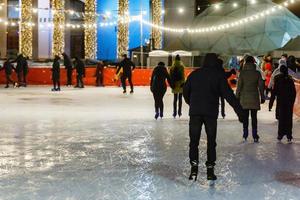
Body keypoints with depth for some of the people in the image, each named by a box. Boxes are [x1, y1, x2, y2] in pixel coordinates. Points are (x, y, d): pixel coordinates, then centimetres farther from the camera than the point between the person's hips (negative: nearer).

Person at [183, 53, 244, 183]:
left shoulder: (194, 74, 9)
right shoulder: (218, 75, 0)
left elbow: (185, 92, 16)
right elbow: (229, 95, -6)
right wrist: (240, 111, -6)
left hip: (195, 112, 2)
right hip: (211, 113, -1)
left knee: (194, 141, 6)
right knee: (211, 142, 9)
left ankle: (194, 167, -6)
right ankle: (210, 170, 9)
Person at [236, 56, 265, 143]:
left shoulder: (242, 73, -5)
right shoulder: (257, 73, -2)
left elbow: (239, 86, -5)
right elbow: (261, 86, 1)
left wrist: (237, 96, 4)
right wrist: (262, 97, 10)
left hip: (244, 97, 0)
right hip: (254, 98, 1)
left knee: (245, 117, 7)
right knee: (254, 117, 5)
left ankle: (245, 134, 8)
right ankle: (255, 135, 4)